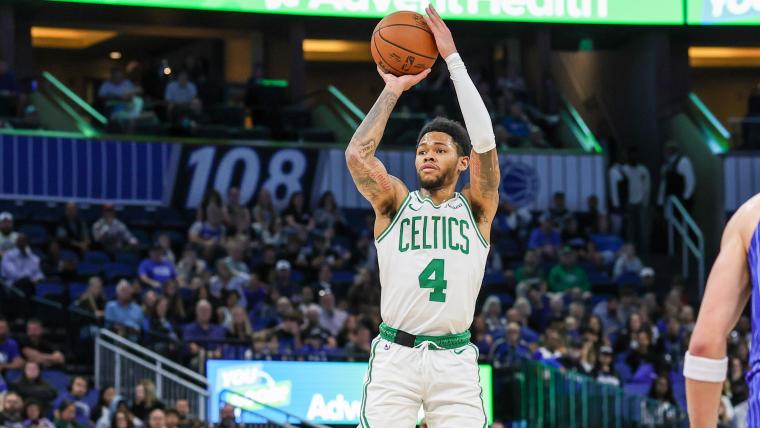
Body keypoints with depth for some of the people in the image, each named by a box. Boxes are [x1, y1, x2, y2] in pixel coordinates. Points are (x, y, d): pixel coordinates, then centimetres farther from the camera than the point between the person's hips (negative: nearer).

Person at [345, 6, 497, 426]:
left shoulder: (476, 209, 10)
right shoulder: (395, 202, 10)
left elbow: (485, 143, -5)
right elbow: (356, 155, -7)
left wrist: (454, 59, -5)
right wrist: (393, 91, -1)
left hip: (455, 360, 0)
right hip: (395, 357, 0)